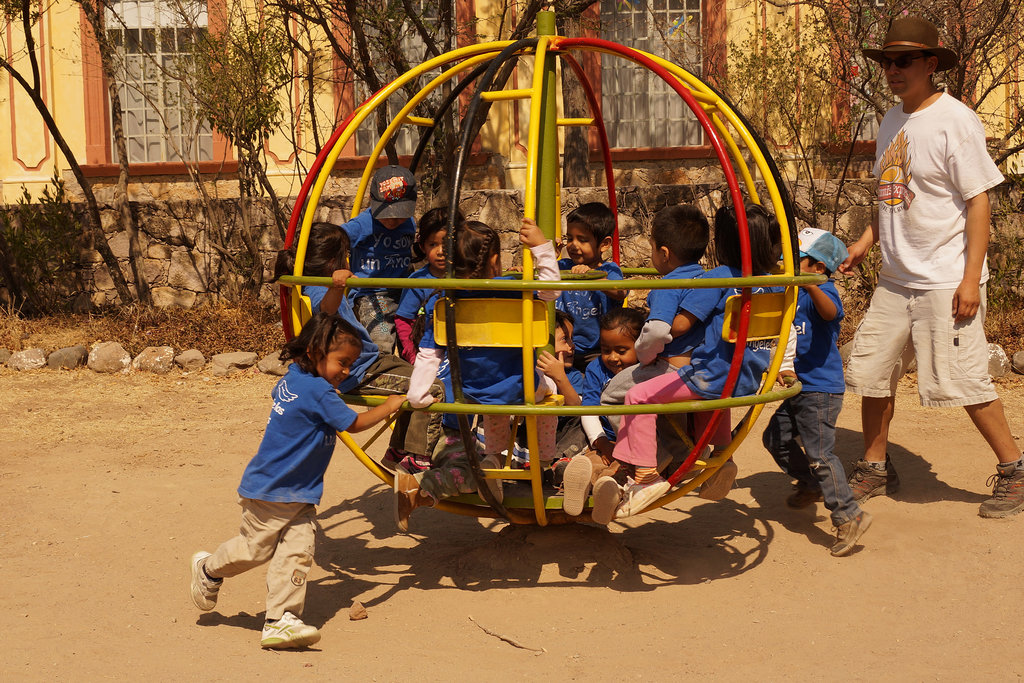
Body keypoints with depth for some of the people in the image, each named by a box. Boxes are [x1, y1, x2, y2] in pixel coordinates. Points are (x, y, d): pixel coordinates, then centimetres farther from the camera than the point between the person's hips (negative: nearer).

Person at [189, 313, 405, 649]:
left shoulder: (292, 380, 5)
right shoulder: (319, 393, -21)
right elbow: (355, 423, -16)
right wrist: (389, 407, -2)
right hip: (270, 490, -9)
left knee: (296, 552, -2)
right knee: (256, 548, 7)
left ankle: (280, 622, -5)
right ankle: (207, 570, 34)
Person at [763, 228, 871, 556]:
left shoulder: (822, 292, -17)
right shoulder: (791, 294, 12)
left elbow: (830, 311, -42)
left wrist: (810, 286, -58)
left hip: (821, 389, -10)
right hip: (798, 387, 10)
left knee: (818, 452, -14)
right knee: (776, 438, 22)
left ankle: (849, 516, -10)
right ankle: (811, 485, 41)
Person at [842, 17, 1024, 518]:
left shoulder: (954, 120, -11)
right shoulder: (892, 121, 11)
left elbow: (978, 201, -13)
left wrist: (971, 278, -18)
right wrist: (866, 241, 10)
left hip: (946, 280, -7)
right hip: (895, 277, 8)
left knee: (961, 380, -7)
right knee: (870, 368, 8)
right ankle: (874, 468, 24)